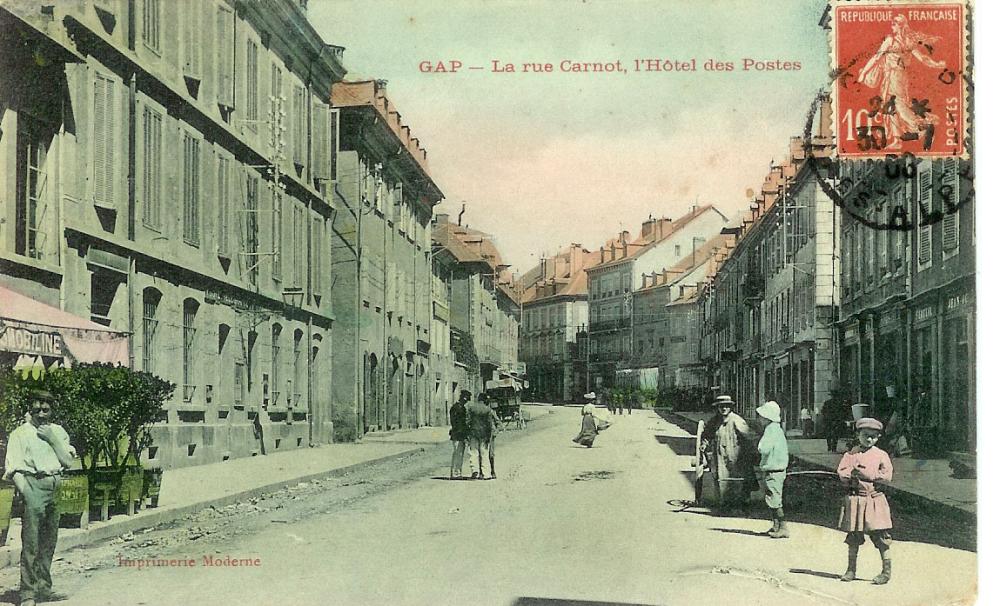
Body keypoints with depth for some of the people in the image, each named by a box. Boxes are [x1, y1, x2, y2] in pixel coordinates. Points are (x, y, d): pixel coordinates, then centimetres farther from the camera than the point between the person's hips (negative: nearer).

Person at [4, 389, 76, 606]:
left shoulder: (58, 431, 16)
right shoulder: (20, 433, 2)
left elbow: (68, 462, 7)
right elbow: (13, 468, -5)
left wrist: (53, 439, -3)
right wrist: (27, 495, -15)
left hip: (56, 487, 5)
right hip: (33, 485, -5)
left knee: (49, 542, 10)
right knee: (30, 543, -9)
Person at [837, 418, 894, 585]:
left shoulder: (881, 455, 4)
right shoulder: (850, 454, 8)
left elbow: (887, 475, -8)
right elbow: (841, 472, 0)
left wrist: (867, 474, -13)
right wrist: (852, 473, -18)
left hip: (874, 499, -2)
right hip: (854, 498, 2)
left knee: (880, 536, -5)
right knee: (853, 536, 7)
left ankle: (887, 570, 4)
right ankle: (851, 570, 16)